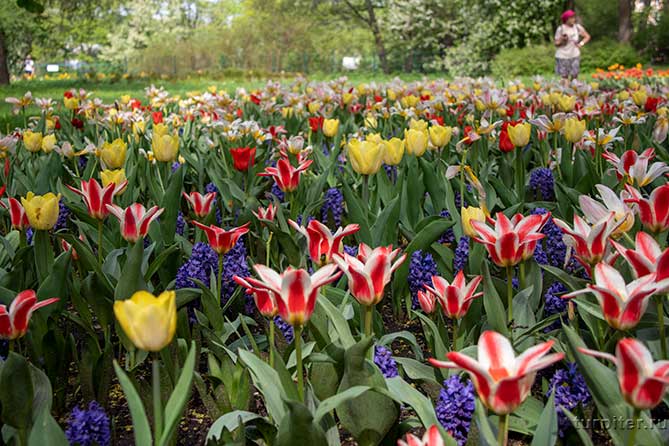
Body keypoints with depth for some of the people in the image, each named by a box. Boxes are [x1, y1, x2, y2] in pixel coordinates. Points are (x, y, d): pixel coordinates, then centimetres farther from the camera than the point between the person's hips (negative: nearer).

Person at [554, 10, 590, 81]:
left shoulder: (577, 27, -3)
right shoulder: (560, 29, -9)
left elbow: (587, 36, 7)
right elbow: (556, 44, -2)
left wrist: (581, 43, -11)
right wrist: (562, 40, -23)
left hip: (575, 56, 2)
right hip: (563, 56, -2)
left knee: (574, 75, 1)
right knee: (564, 76, 0)